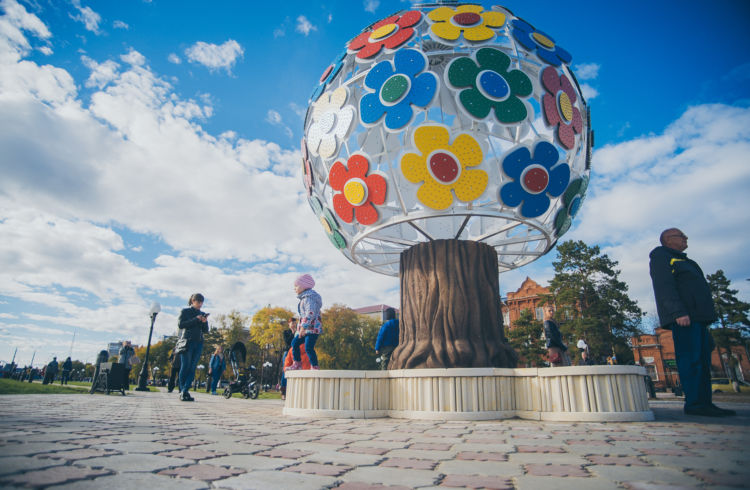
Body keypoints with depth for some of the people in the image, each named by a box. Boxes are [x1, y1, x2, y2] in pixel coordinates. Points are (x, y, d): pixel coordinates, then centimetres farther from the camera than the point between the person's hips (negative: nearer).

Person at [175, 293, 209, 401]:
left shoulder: (202, 314, 17)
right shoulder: (185, 311, 7)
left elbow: (206, 331, 15)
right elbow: (180, 324, -7)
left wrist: (204, 322, -5)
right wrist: (195, 319, -12)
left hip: (198, 343, 4)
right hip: (186, 342, -4)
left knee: (192, 368, -2)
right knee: (185, 367, -7)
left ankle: (185, 391, -2)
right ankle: (183, 392, -1)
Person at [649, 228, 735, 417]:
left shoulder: (681, 260, 31)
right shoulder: (661, 256, 0)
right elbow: (664, 286, -14)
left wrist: (705, 318, 21)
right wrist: (679, 312, -24)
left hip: (697, 316, 10)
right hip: (683, 316, -10)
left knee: (703, 360, 6)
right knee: (691, 358, -13)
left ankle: (704, 403, 8)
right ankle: (694, 403, -12)